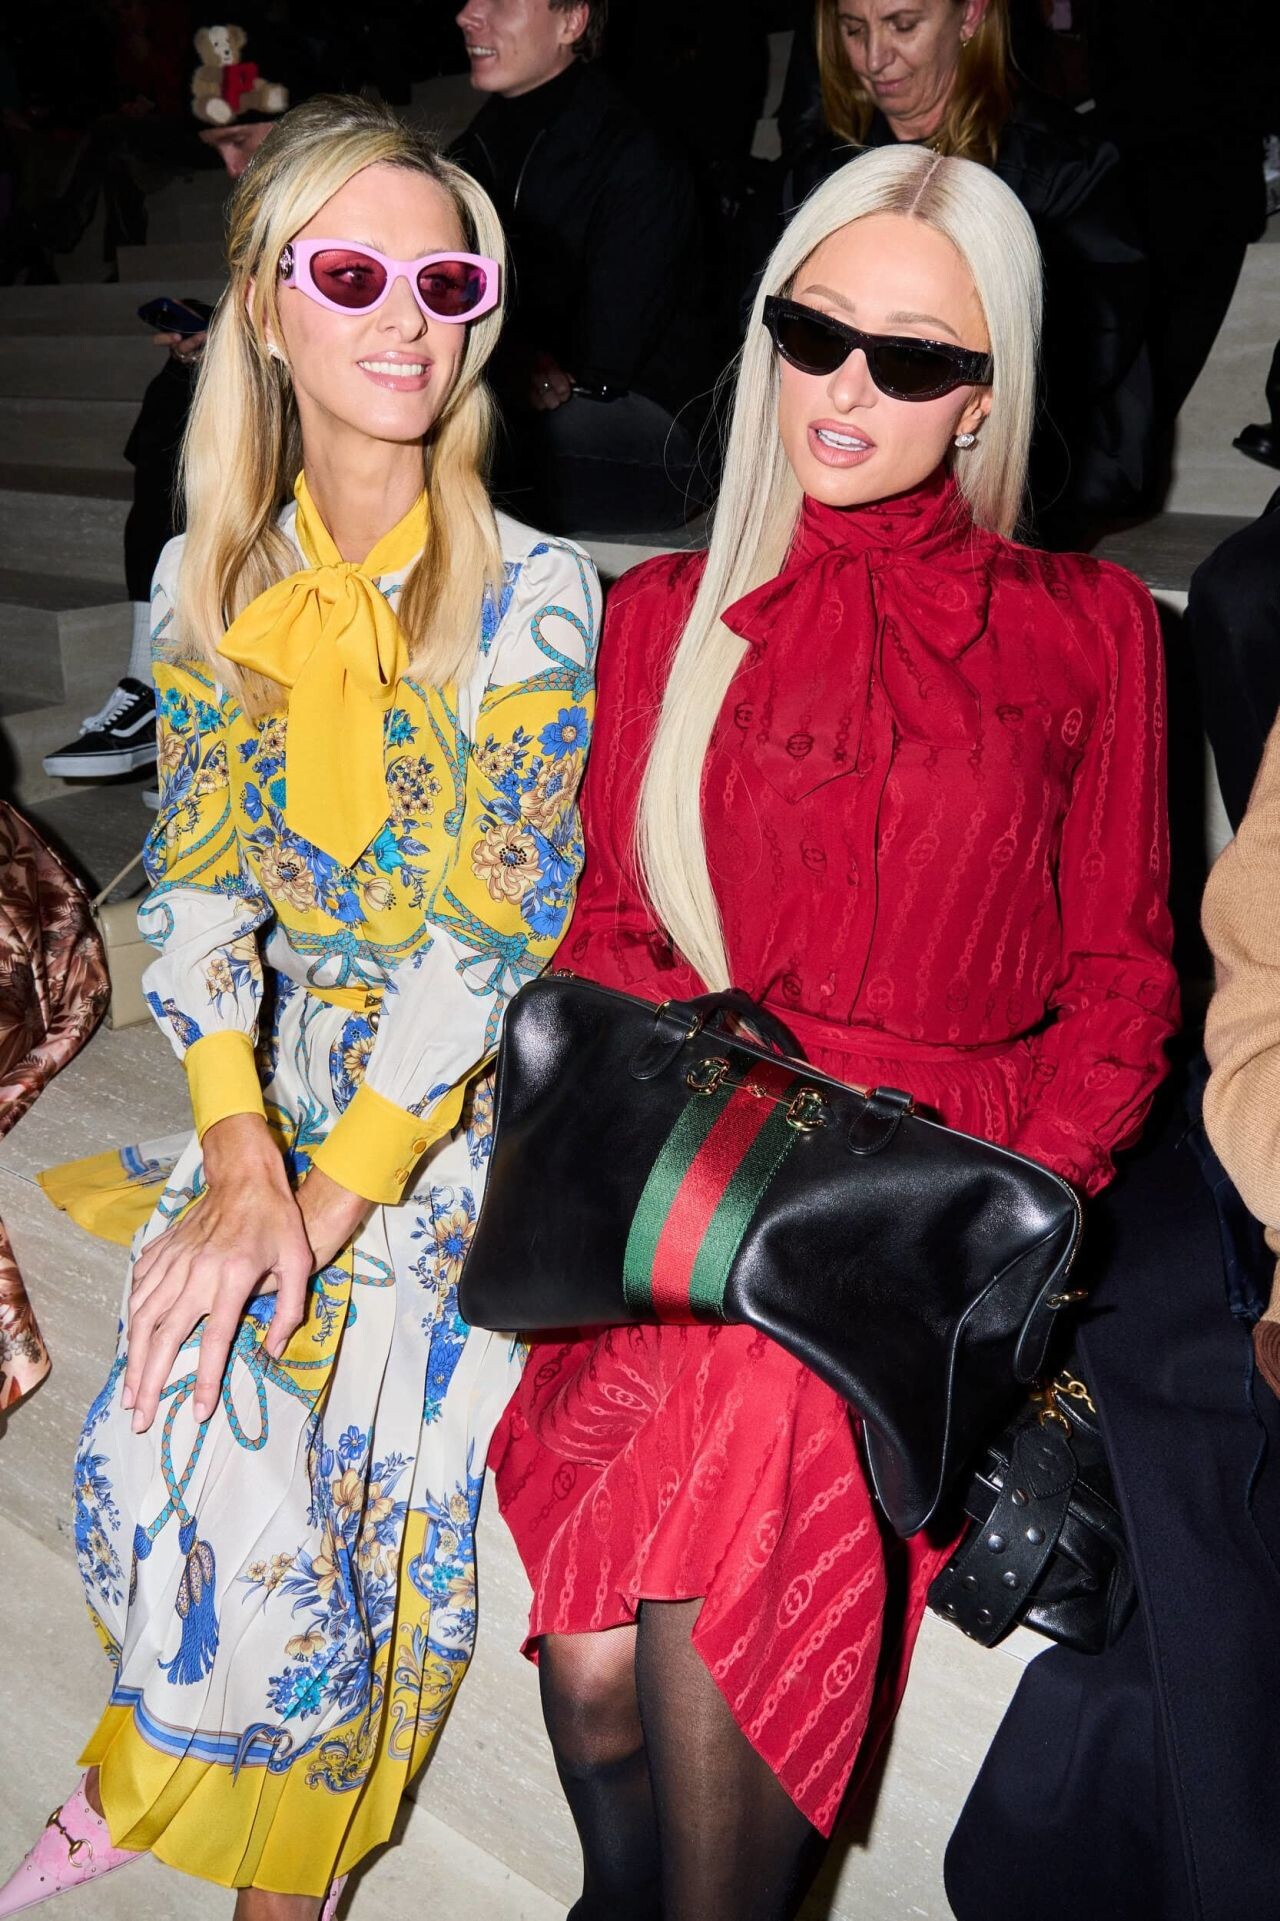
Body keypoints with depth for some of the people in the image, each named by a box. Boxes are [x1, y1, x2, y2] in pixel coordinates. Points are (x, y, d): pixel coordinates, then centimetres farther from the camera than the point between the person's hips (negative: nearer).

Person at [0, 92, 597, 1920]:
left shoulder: (535, 592, -10)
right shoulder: (212, 580, 3)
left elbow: (489, 927, -15)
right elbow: (199, 876, -1)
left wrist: (324, 1205, -19)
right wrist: (237, 1152, -16)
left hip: (465, 1102, -3)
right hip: (272, 1076, 3)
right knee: (174, 1446, -10)